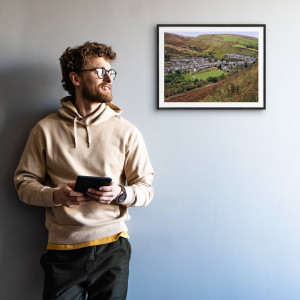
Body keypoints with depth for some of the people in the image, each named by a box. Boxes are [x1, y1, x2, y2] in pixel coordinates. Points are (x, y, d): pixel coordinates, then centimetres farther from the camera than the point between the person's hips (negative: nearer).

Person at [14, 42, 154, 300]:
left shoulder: (126, 131, 3)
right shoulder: (46, 130, 3)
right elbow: (24, 182, 5)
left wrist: (120, 193, -17)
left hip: (111, 246, 1)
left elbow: (146, 188, 4)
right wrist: (56, 195, -15)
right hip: (62, 249, 0)